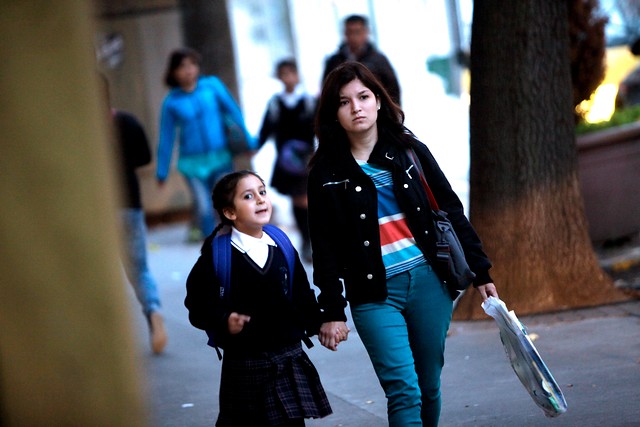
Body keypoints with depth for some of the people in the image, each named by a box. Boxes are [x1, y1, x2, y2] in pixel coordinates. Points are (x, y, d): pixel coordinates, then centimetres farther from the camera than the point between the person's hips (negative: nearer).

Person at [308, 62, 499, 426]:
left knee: (429, 388, 7)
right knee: (405, 392, -12)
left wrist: (481, 271, 8)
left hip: (428, 282, 2)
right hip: (374, 293, -2)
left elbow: (452, 211, 10)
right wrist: (332, 310, -1)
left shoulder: (409, 151, 7)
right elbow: (325, 247, 2)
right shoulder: (327, 170, 2)